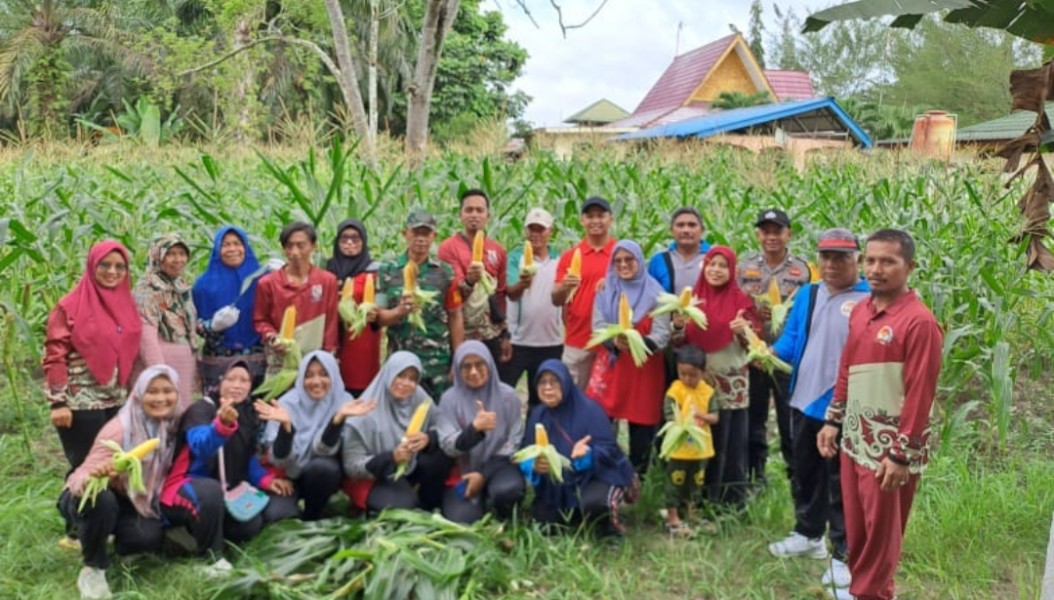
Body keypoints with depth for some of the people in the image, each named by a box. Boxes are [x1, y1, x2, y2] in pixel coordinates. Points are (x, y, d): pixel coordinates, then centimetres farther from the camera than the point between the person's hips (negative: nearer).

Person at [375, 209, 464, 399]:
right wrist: (400, 311, -21)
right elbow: (379, 317, 1)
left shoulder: (445, 272, 3)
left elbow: (455, 318, 5)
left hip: (438, 363, 0)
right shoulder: (388, 271, 3)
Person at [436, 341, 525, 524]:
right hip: (463, 471, 0)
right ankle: (479, 502, 14)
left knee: (508, 490, -33)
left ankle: (503, 521, 3)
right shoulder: (450, 399, -6)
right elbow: (448, 446, -13)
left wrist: (484, 474, -13)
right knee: (461, 519, -22)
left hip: (497, 466, 0)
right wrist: (475, 428, -33)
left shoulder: (507, 395, -4)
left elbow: (514, 442, -3)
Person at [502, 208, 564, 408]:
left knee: (540, 399, 16)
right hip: (517, 341, -3)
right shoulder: (516, 257, -6)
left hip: (551, 342, 4)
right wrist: (521, 283, -42)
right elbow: (511, 293, -22)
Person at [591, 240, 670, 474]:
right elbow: (598, 326, -3)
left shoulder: (655, 293, -2)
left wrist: (640, 344, -29)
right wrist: (615, 341, -25)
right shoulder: (605, 291, 6)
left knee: (642, 426, 4)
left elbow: (662, 334, -9)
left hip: (645, 368, -1)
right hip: (611, 364, 1)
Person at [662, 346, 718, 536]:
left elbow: (714, 417, -2)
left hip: (701, 448, 5)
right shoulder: (674, 392, -14)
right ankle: (672, 519, 14)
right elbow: (671, 418, -19)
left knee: (696, 483, 18)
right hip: (679, 448, -5)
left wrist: (702, 416, -23)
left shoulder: (707, 391, -1)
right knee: (676, 483, 4)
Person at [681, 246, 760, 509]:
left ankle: (734, 500, 11)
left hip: (732, 382, -2)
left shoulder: (740, 300, -1)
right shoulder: (693, 297, 7)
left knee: (733, 442, 1)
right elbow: (680, 341, 10)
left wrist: (744, 331, -23)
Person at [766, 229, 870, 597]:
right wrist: (770, 352, -10)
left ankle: (844, 555, 14)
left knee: (840, 483, 3)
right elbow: (791, 339, 10)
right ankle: (809, 534, 38)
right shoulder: (807, 295, 10)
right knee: (805, 473, 20)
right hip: (804, 400, 7)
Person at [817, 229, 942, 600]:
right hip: (854, 440, 7)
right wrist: (833, 421, 13)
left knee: (881, 531, 8)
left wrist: (902, 455, -18)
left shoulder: (919, 321, -16)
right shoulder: (859, 311, 7)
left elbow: (920, 394, -18)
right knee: (855, 527, 16)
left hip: (890, 447, -7)